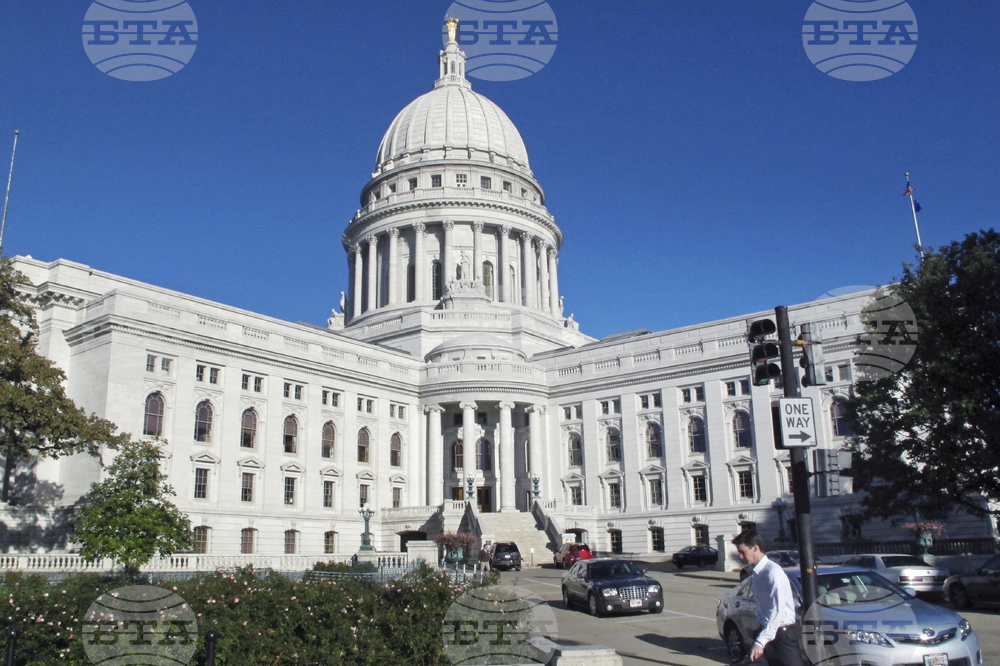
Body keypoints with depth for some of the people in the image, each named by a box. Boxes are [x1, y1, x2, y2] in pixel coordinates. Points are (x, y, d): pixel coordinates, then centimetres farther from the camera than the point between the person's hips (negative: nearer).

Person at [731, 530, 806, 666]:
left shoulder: (773, 572, -19)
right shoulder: (755, 573, 7)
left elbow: (777, 611, -24)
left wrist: (760, 642, -26)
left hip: (785, 633, -8)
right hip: (769, 633, 8)